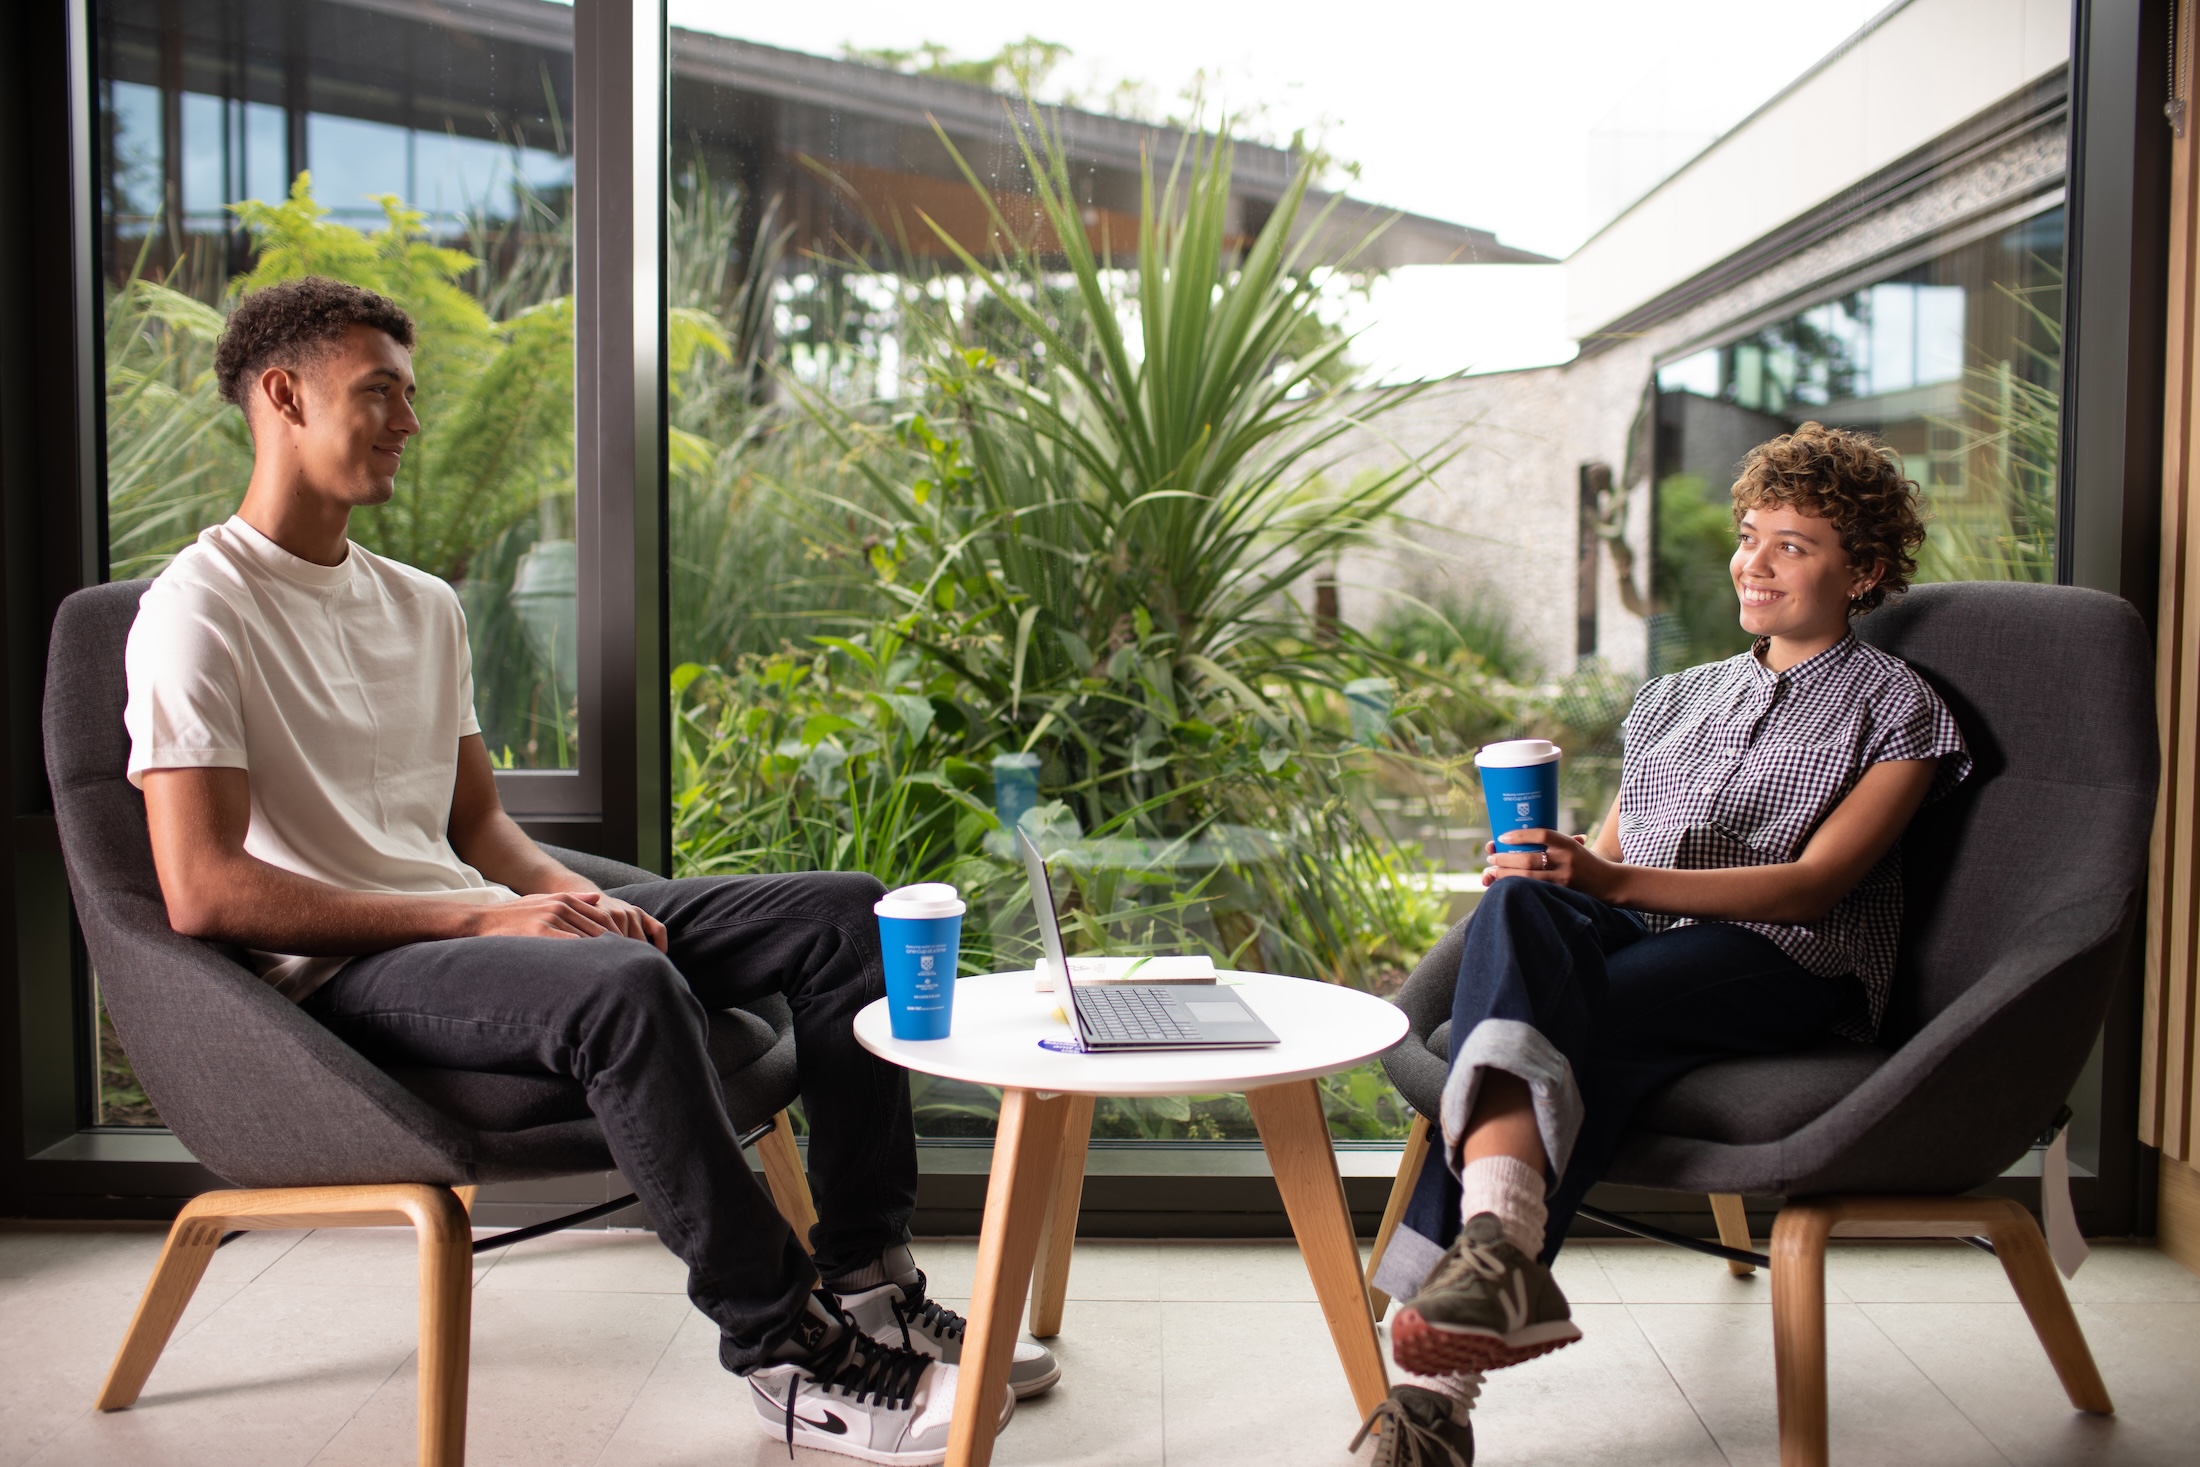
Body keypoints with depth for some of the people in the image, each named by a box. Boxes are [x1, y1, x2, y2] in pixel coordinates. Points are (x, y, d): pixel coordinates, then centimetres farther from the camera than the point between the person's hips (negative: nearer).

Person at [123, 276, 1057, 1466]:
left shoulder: (424, 606, 17)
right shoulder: (201, 610, -8)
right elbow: (204, 894, -17)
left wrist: (575, 897, -4)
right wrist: (482, 917, -20)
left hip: (464, 926, 8)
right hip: (336, 981, -8)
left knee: (839, 914, -4)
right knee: (626, 989, -38)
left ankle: (865, 1282, -3)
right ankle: (779, 1346, -23)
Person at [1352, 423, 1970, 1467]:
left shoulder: (1894, 706, 12)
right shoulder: (1680, 696, 30)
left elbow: (1814, 882, -4)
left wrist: (1615, 881, -18)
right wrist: (1550, 866, -2)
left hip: (1783, 964, -4)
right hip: (1629, 943, 4)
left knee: (1573, 1022, -35)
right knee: (1516, 905, -33)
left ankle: (1442, 1382, -44)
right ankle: (1500, 1232, -52)